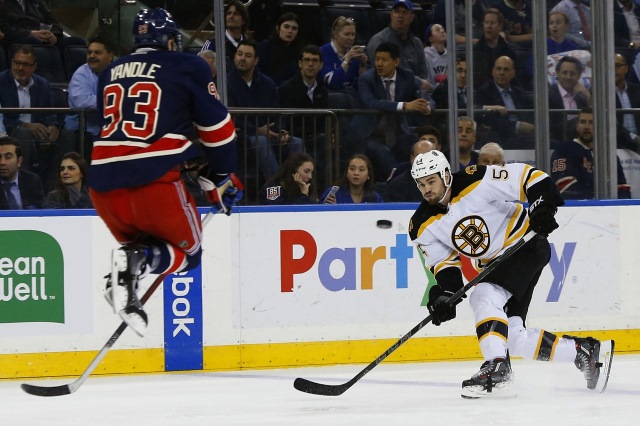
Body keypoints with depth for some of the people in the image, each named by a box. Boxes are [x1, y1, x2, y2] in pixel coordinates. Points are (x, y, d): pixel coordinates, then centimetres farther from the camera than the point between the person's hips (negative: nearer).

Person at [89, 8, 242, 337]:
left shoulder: (110, 74, 22)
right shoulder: (186, 67, 8)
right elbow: (215, 125, 9)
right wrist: (223, 178, 21)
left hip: (103, 179, 5)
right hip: (156, 177, -5)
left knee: (139, 245, 27)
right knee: (187, 253, 11)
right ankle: (137, 262, -20)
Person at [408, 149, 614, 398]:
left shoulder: (476, 183, -21)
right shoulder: (423, 226, -4)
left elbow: (528, 176, -20)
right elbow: (443, 263, -3)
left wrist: (543, 207, -32)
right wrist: (444, 292, -20)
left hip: (526, 245, -7)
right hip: (491, 265, 7)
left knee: (484, 296, -29)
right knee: (514, 339, -1)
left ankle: (497, 367, -33)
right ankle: (585, 352, 11)